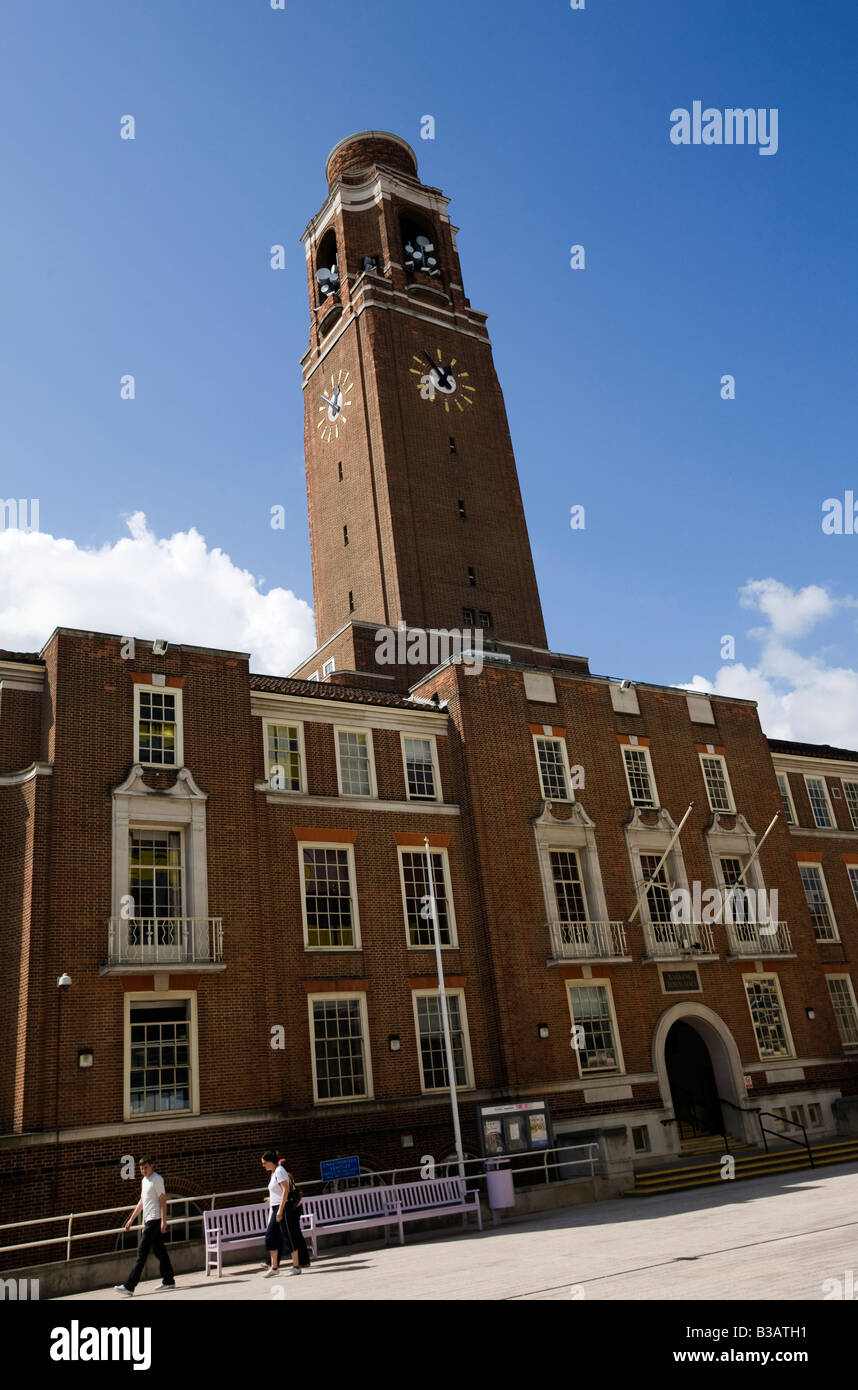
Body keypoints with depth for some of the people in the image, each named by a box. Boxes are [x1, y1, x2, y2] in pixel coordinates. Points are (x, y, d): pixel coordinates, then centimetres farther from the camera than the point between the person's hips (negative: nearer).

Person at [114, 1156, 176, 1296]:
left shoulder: (156, 1179, -11)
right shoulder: (144, 1180, 17)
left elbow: (163, 1200, -15)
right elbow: (141, 1202, 25)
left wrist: (163, 1221, -20)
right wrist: (131, 1219, 23)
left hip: (155, 1220, -9)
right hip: (148, 1220, 9)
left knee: (142, 1253, -8)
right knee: (159, 1250, 12)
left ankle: (130, 1286, -8)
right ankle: (169, 1280, 17)